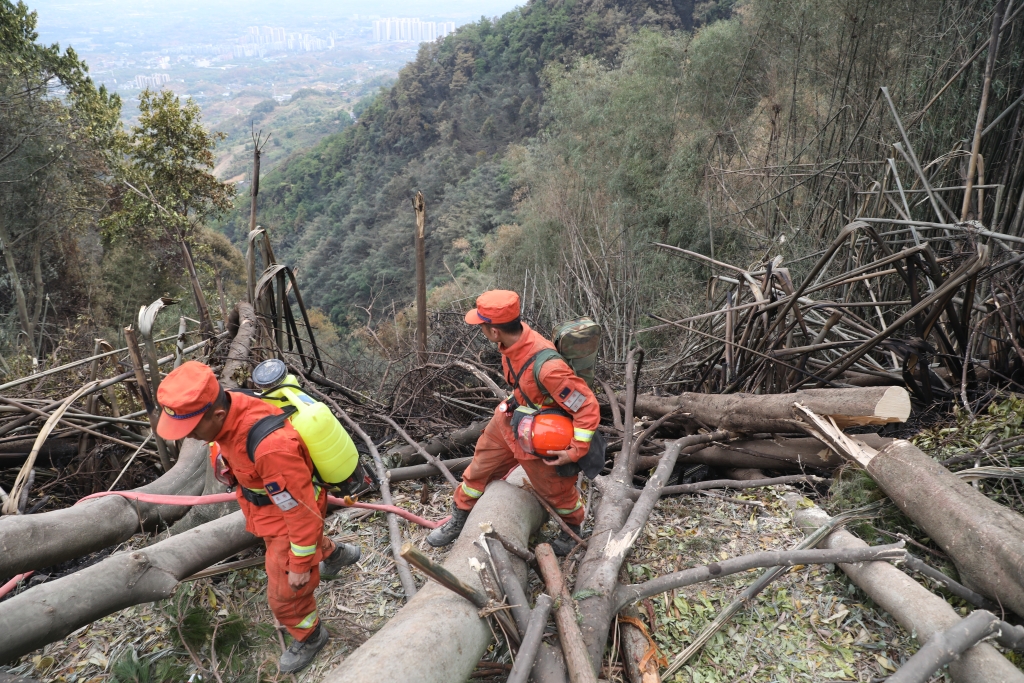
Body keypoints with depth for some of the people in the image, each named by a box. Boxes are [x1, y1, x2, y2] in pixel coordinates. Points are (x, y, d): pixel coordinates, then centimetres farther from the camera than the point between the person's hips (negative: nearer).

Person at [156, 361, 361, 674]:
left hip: (291, 517, -8)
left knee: (285, 593, 11)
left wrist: (300, 565, -21)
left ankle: (309, 636, 43)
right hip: (269, 505, 8)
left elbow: (302, 511, -32)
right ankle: (335, 553, 67)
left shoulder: (270, 447, -46)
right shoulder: (229, 407, -21)